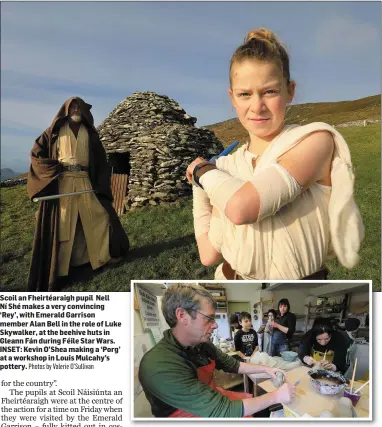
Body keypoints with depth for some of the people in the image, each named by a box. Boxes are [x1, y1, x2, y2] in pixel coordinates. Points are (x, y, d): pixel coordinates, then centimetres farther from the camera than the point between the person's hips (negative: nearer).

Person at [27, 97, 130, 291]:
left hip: (85, 182, 3)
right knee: (61, 224, -2)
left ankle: (107, 253, 19)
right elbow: (36, 153, 6)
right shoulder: (56, 131, 8)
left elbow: (100, 160, 12)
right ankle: (56, 265, 6)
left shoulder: (90, 133, 14)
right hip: (61, 182, -2)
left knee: (100, 216, 2)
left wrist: (100, 184, 1)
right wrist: (55, 167, -8)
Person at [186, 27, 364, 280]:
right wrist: (200, 187, 2)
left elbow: (242, 207, -24)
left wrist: (203, 171, -8)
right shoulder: (228, 168, 1)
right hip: (231, 283, 3)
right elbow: (210, 255, 0)